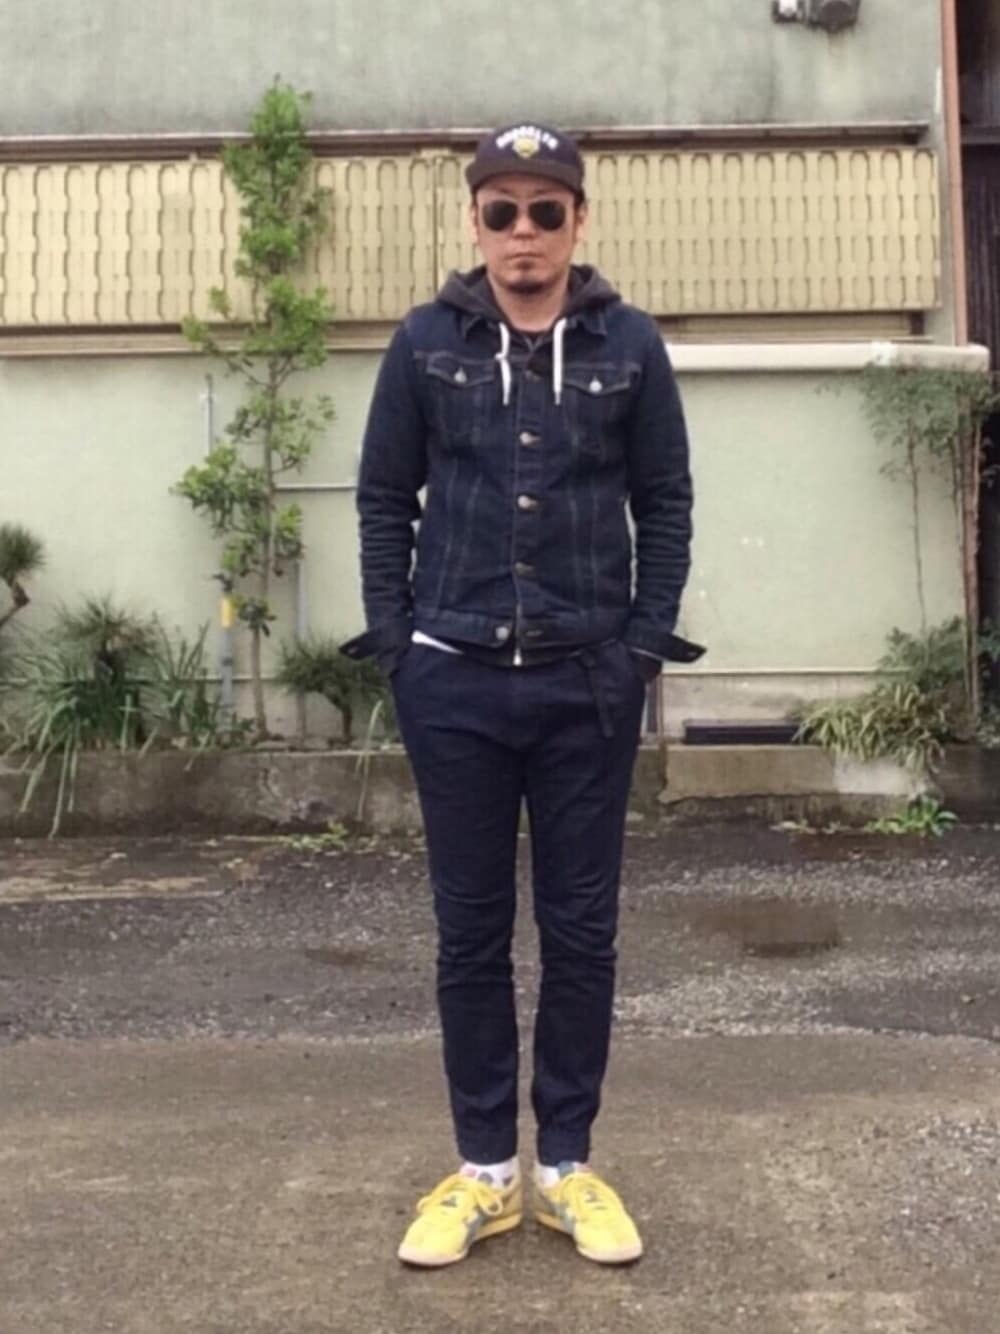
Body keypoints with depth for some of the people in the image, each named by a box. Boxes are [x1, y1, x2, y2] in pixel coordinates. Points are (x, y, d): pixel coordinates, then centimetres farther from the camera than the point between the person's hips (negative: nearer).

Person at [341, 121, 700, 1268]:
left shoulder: (629, 345, 2)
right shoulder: (425, 344, 3)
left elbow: (665, 504, 5)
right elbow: (384, 498, 6)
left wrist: (645, 645, -2)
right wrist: (396, 643, -1)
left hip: (589, 682, 0)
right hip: (455, 680, 0)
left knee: (581, 929, 7)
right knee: (470, 930, 7)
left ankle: (568, 1164, 22)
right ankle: (485, 1167, 21)